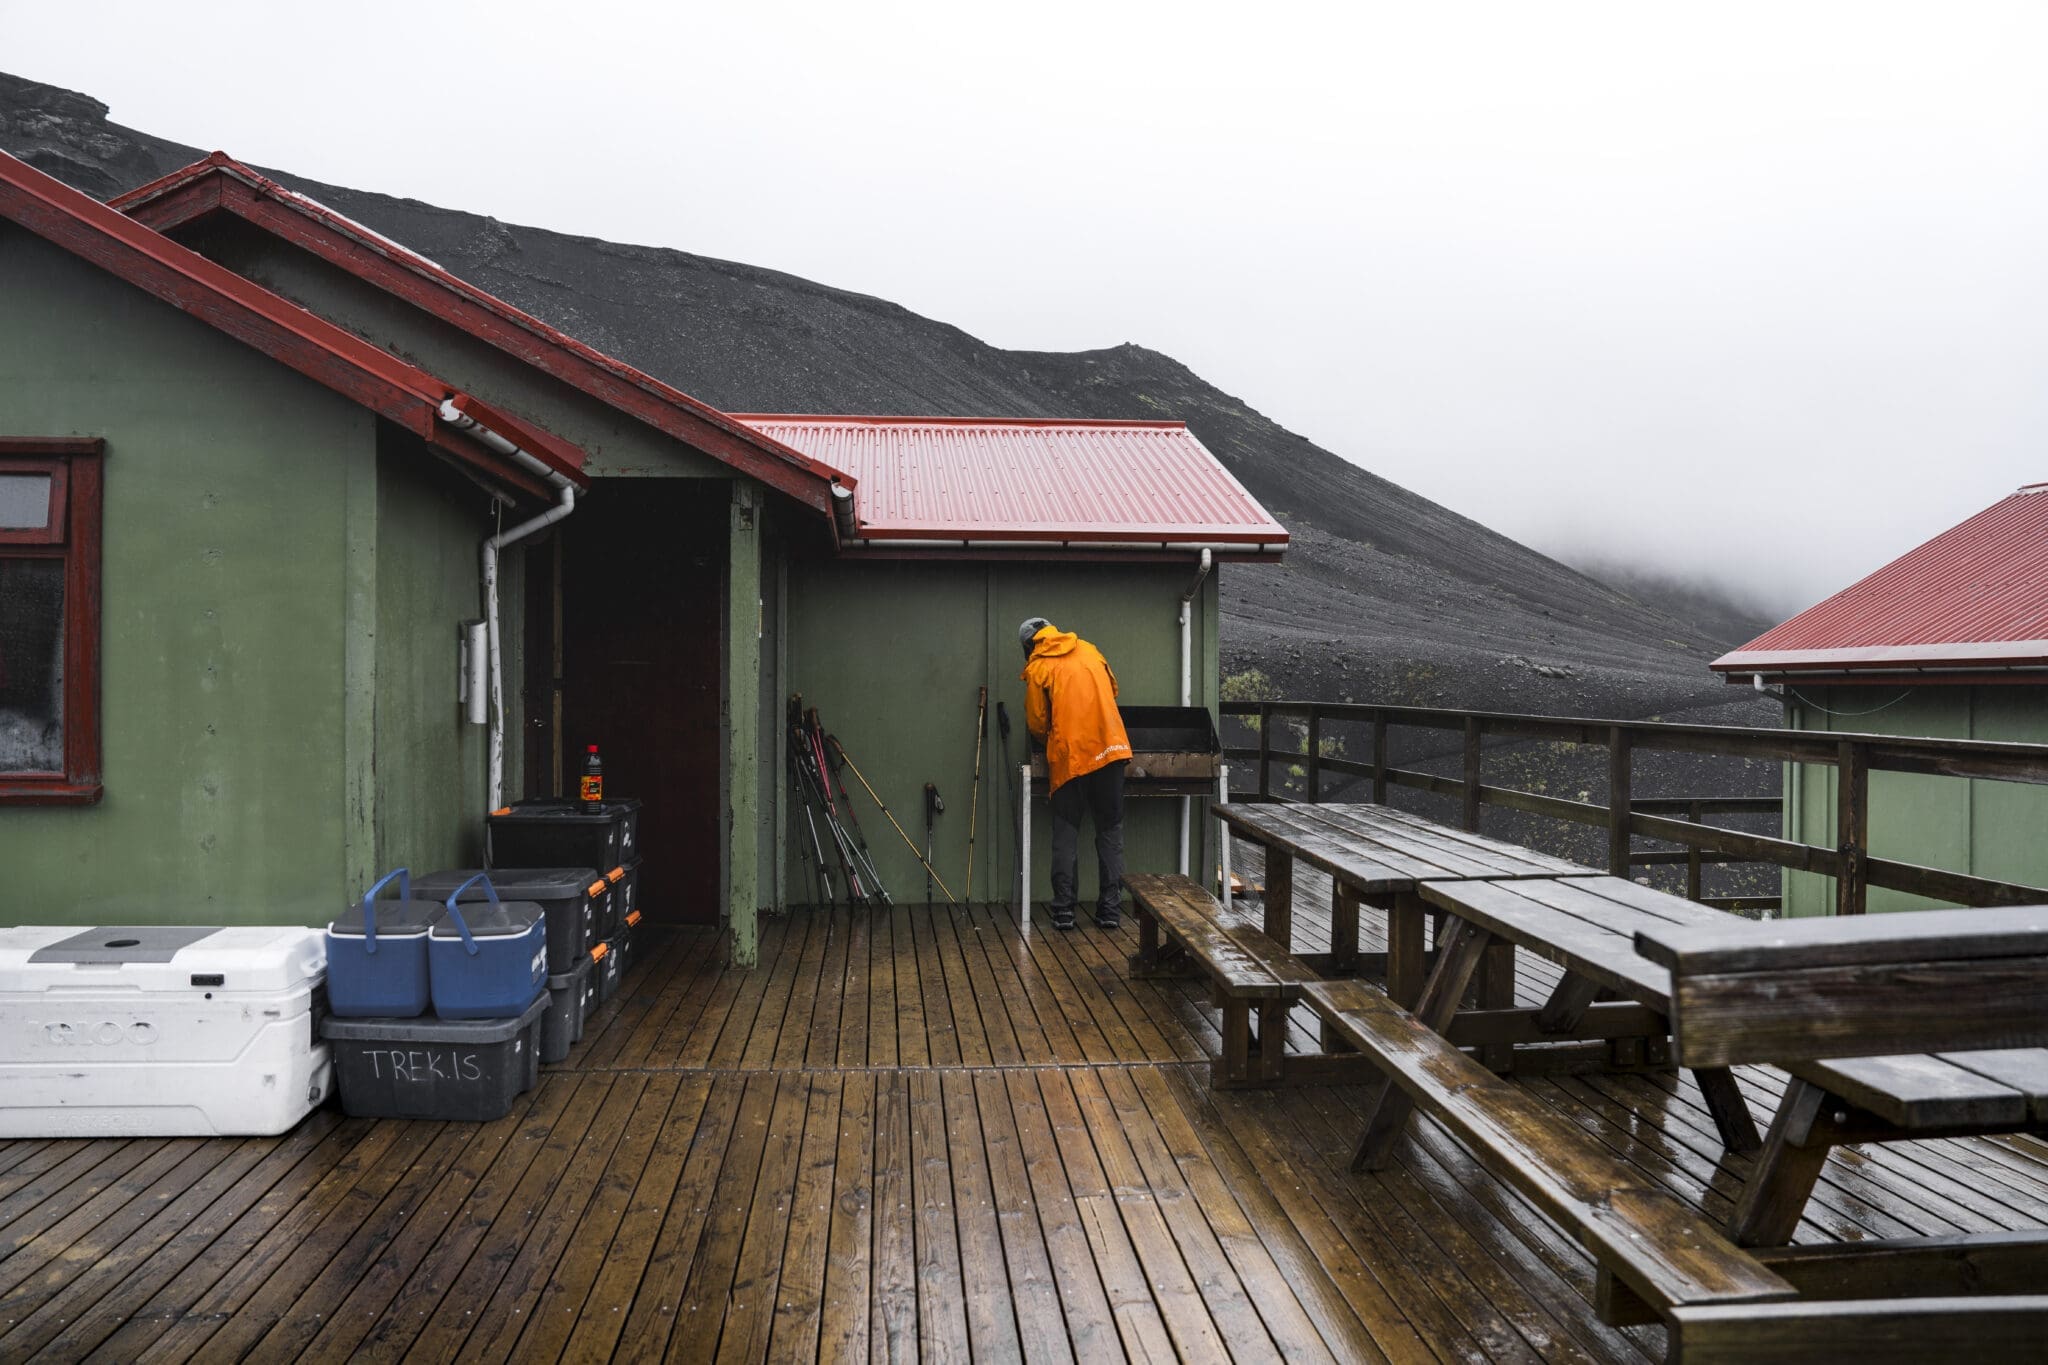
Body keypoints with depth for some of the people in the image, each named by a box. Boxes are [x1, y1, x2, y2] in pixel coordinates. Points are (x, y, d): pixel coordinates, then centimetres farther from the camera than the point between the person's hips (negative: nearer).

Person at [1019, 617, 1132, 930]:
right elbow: (1112, 689, 25)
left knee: (1066, 834, 7)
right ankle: (1110, 908, 7)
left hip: (1069, 757, -3)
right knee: (1110, 831, 9)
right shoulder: (1088, 649, 14)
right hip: (1110, 748, 3)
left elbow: (1036, 723, 3)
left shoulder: (1037, 668, 1)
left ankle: (1064, 910, 3)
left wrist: (1049, 742, 24)